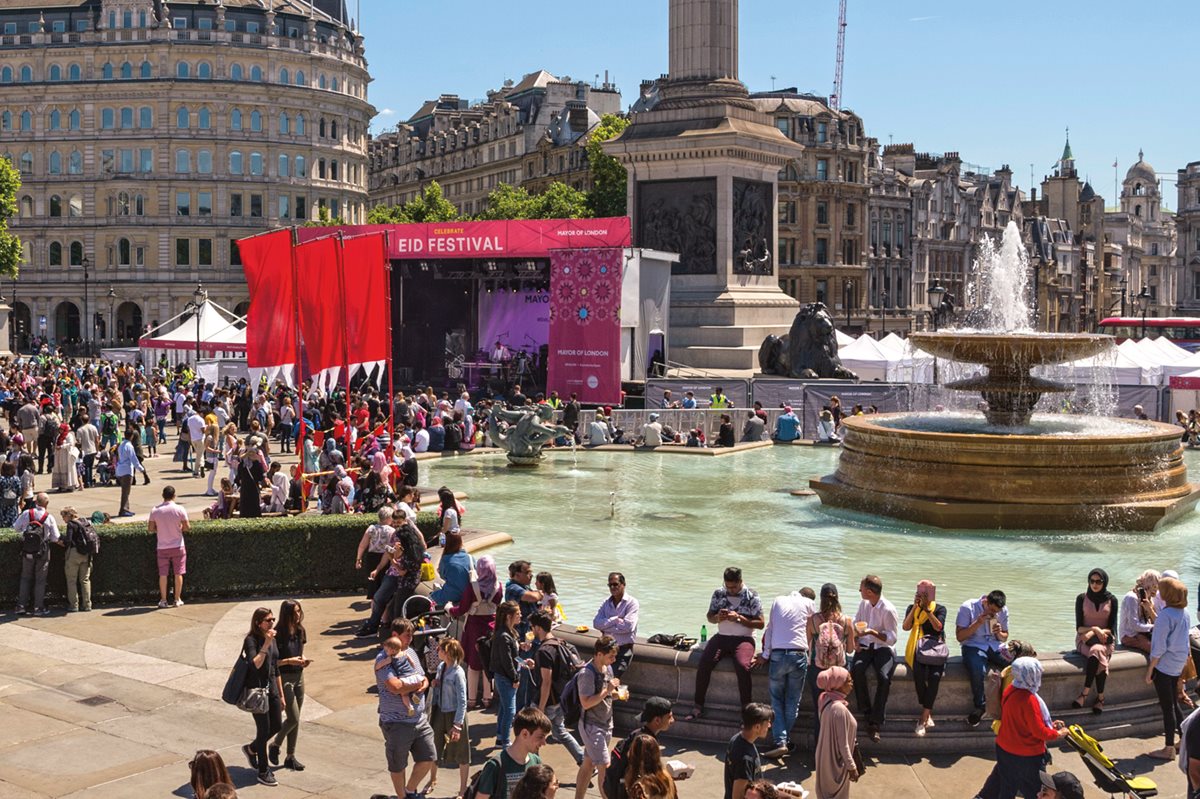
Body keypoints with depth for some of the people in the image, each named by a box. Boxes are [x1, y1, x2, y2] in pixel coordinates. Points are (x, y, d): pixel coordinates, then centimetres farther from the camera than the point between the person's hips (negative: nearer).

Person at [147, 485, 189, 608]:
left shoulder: (155, 510, -6)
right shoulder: (180, 509, -10)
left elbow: (151, 528, -2)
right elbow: (187, 527, -9)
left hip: (162, 547, 1)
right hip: (178, 546, -1)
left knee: (163, 574, 8)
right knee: (178, 573, 7)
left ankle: (163, 600, 11)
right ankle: (178, 599, 11)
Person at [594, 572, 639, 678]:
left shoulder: (632, 603, -4)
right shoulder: (606, 603, 10)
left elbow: (628, 626, -17)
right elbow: (596, 623, -3)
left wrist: (606, 627, -10)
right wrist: (615, 620, -14)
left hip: (624, 648, -4)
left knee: (611, 677, -19)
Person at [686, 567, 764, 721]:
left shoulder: (752, 597, -2)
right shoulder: (718, 594, 8)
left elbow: (760, 623, -3)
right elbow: (709, 617, 16)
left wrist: (739, 618, -16)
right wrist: (718, 617, -8)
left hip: (744, 639, -3)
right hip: (722, 637, 3)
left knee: (742, 666, -33)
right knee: (704, 663, -22)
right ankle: (698, 707, -13)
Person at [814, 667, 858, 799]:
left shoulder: (827, 700, 0)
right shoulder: (839, 708, -28)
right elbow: (843, 743, -23)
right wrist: (852, 767, -15)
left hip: (828, 758, 8)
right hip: (836, 760, -8)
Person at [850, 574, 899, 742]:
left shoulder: (889, 610, -12)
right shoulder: (864, 604, 7)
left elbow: (892, 639, -10)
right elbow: (855, 624, 19)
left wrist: (873, 632, -24)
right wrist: (855, 640, 0)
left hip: (883, 648, -4)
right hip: (865, 646, 4)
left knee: (883, 677, -32)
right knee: (856, 669, -30)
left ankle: (874, 723, -25)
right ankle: (866, 711, -19)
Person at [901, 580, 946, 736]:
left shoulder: (940, 609, 10)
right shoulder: (912, 608, 14)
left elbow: (938, 627, -7)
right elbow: (905, 627, -1)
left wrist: (927, 610, -11)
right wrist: (915, 607, -5)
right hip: (918, 648, 1)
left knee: (935, 676, -27)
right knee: (919, 675, -28)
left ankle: (924, 717, -18)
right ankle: (928, 713, -10)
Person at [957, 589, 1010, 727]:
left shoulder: (1003, 611, 8)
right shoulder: (968, 607, -7)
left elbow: (1005, 637, 18)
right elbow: (960, 636, -9)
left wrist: (999, 634, -6)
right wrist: (978, 622, -19)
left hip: (996, 647, 4)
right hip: (974, 646, -4)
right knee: (977, 670, -37)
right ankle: (980, 706, -13)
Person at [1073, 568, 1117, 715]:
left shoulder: (1111, 600, 3)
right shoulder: (1082, 598, 2)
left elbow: (1112, 628, -1)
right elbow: (1079, 627, 1)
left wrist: (1092, 633, -14)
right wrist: (1095, 629, -17)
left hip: (1105, 639, 0)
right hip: (1085, 639, 0)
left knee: (1097, 651, -36)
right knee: (1099, 656, -34)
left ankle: (1085, 693, -27)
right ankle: (1100, 698, -28)